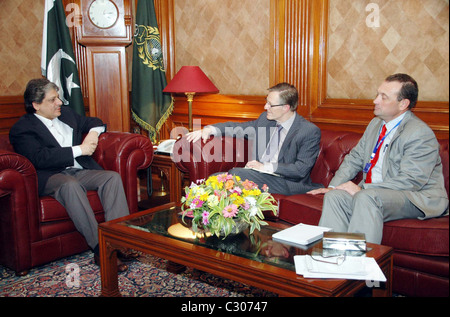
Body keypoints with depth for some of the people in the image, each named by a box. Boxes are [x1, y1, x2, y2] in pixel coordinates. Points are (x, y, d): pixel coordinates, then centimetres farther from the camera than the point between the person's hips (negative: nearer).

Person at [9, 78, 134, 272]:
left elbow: (95, 122, 31)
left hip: (81, 171, 6)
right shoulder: (22, 129, -1)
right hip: (50, 177, -6)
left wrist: (93, 132, 5)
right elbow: (40, 158, -17)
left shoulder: (65, 113, 20)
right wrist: (79, 149, -14)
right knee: (71, 184, -39)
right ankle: (99, 248, -39)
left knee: (113, 177, -22)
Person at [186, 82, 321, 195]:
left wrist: (265, 166, -15)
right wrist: (209, 130, 2)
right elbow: (238, 127, 19)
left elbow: (301, 169, -13)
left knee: (236, 174, -29)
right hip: (257, 174, 7)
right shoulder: (265, 119, 12)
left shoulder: (311, 132, -8)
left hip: (286, 183, -6)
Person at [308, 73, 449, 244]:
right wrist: (332, 186, 2)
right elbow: (354, 159, 17)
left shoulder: (421, 134, -14)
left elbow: (410, 181, -22)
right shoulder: (376, 124, 14)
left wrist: (362, 189, -22)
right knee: (334, 196, -15)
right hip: (370, 191, 8)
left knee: (366, 197, -34)